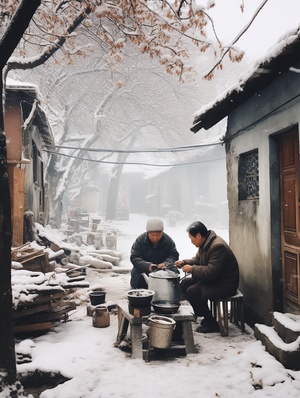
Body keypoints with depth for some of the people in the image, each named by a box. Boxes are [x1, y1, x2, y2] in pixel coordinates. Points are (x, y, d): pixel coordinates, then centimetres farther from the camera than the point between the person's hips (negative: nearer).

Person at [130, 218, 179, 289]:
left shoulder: (168, 240, -4)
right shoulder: (140, 240, -9)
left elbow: (174, 255, -4)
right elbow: (134, 258, -14)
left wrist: (165, 264, -27)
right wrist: (147, 266, -33)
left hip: (162, 269, 1)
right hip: (143, 270, -1)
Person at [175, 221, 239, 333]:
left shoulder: (217, 246, -27)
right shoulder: (204, 243, 4)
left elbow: (211, 272, -30)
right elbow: (197, 259, 19)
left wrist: (192, 269, -20)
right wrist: (184, 262, 1)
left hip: (225, 284, -10)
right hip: (212, 278, 10)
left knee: (192, 291, -21)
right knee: (184, 284, 5)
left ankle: (211, 324, -5)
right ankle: (205, 316, 13)